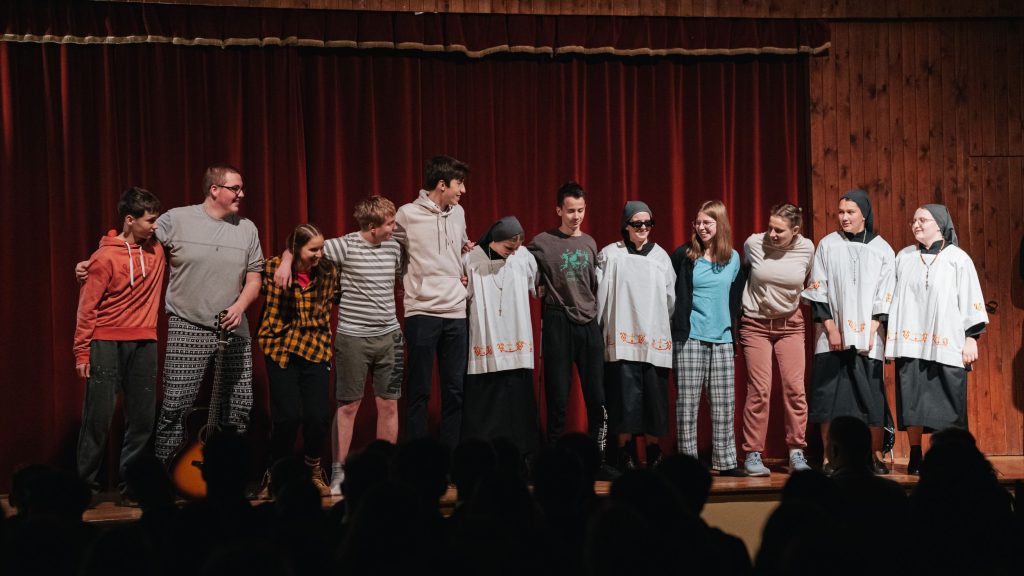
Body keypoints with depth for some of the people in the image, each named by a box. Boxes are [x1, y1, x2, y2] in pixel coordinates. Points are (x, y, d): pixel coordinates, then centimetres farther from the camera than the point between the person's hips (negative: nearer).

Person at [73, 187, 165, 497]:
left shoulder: (157, 247, 5)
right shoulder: (105, 257, -9)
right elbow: (87, 306, -7)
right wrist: (82, 351, -9)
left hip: (144, 343, 5)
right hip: (107, 342, -5)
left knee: (143, 416, 4)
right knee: (99, 415, -4)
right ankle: (85, 481, 6)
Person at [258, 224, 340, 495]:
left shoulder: (328, 272, 0)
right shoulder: (274, 268, -6)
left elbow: (341, 297, 17)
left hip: (316, 350, 2)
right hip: (281, 350, -2)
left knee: (318, 415, -6)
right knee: (288, 416, -9)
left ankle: (313, 470, 21)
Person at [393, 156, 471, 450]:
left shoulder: (458, 213, 10)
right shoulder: (407, 215, -6)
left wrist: (464, 271, 11)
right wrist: (413, 280, 2)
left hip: (456, 312, 5)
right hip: (422, 312, -5)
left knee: (455, 389, 7)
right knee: (420, 390, 2)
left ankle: (451, 453, 15)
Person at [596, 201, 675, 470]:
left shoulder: (660, 256, 11)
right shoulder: (610, 255, 4)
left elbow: (670, 297, 15)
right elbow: (601, 296, 1)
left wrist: (663, 325, 14)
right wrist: (601, 331, -3)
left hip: (655, 339, 2)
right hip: (622, 339, -2)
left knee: (654, 397, 1)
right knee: (625, 396, -6)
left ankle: (653, 454, 10)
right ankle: (625, 455, 0)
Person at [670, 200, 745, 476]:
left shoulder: (733, 259, 10)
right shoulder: (684, 256, -2)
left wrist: (732, 330, 13)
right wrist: (678, 324, 0)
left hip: (723, 339, 3)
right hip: (690, 338, -3)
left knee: (724, 403, 4)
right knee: (688, 401, -2)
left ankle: (725, 461, 11)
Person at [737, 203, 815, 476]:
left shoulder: (806, 248, -6)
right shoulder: (753, 244, -11)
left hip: (790, 323, 2)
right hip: (755, 323, -2)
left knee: (795, 387, -5)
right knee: (759, 389, -7)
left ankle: (796, 454, 5)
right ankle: (752, 455, 1)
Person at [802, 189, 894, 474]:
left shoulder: (881, 249, 7)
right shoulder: (827, 245, 4)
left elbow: (885, 296, 4)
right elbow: (818, 291, 2)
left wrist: (872, 330, -6)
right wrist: (831, 329, -6)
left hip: (867, 337, 1)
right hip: (832, 337, 0)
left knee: (871, 398, -1)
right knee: (829, 398, -4)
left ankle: (873, 457, 10)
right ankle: (831, 459, 3)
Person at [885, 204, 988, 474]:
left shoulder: (958, 259, 3)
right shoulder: (904, 257, 11)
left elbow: (971, 300, 2)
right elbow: (894, 298, 12)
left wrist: (972, 338, -3)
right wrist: (891, 339, 8)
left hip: (946, 345, -2)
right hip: (910, 343, 2)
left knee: (945, 402, -3)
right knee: (912, 401, 0)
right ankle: (915, 456, 7)